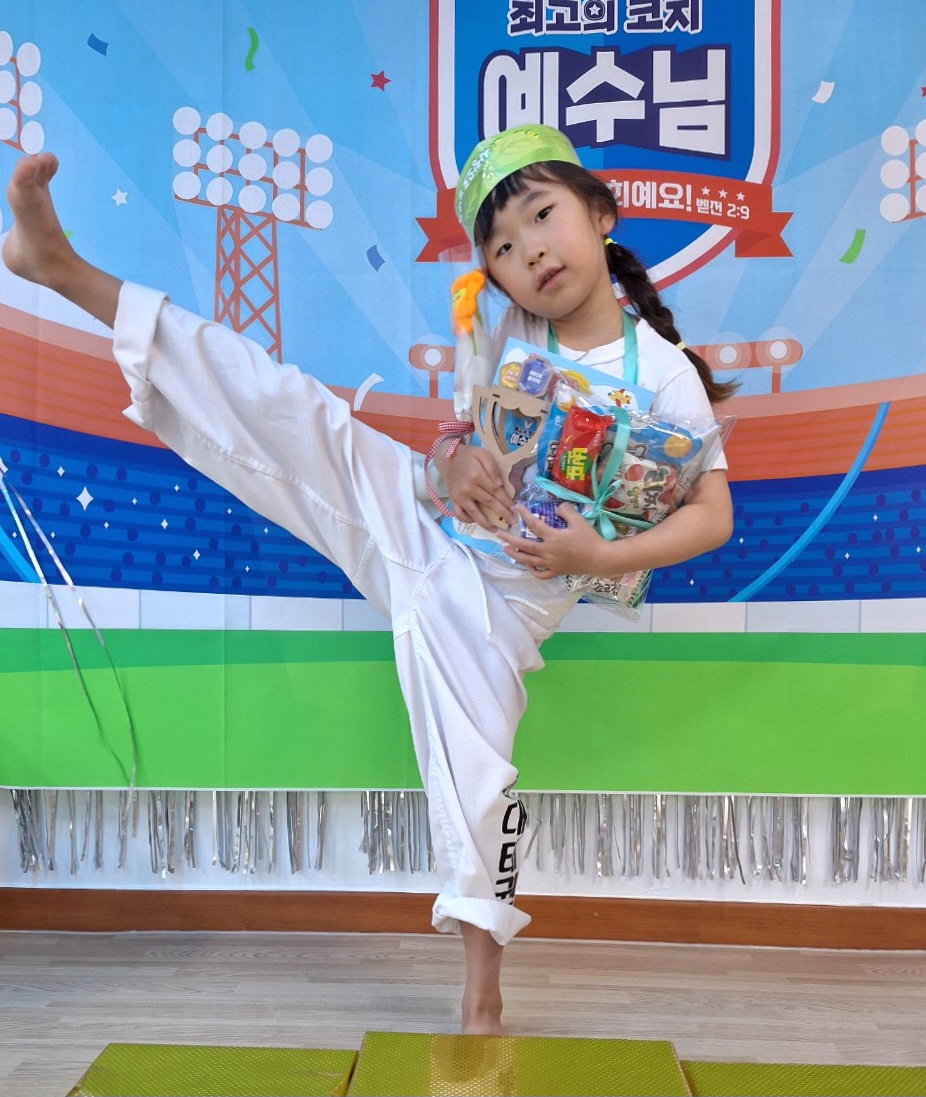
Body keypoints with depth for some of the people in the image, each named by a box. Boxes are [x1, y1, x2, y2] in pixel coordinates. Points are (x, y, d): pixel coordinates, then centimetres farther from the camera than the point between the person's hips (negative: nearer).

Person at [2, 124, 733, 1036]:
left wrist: (604, 557, -23)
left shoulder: (664, 374, -10)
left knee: (475, 772, -6)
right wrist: (453, 456, -9)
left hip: (502, 589, -3)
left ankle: (482, 999, 11)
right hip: (405, 509, 3)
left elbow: (712, 516, -8)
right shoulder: (511, 332, 2)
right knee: (280, 405, -13)